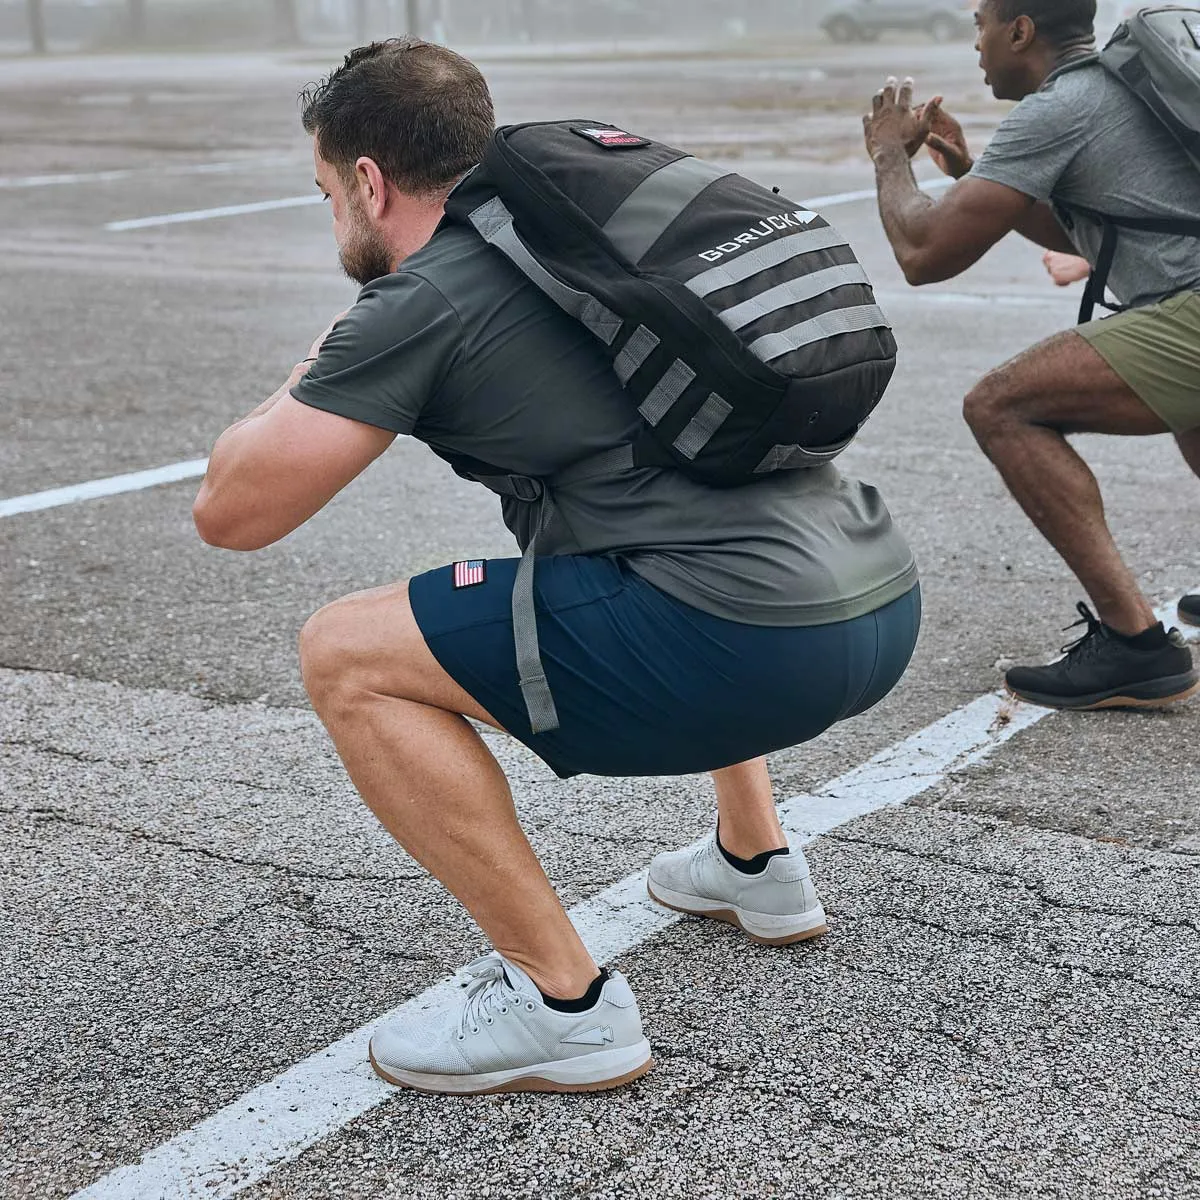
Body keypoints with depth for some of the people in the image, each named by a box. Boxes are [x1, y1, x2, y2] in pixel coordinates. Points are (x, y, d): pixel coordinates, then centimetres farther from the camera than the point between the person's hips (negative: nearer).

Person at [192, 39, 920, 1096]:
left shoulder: (420, 302, -3)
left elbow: (234, 510, 0)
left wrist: (308, 383, 19)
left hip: (767, 643, -9)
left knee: (347, 657, -2)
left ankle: (563, 1007, 0)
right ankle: (757, 867, 40)